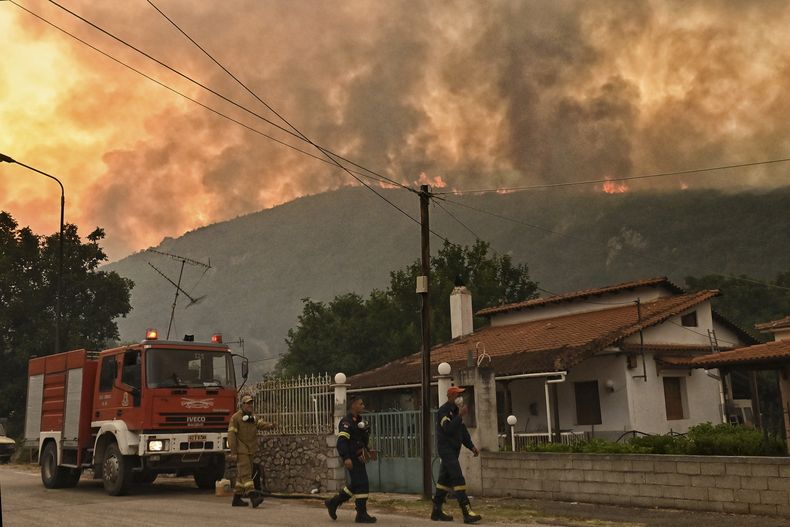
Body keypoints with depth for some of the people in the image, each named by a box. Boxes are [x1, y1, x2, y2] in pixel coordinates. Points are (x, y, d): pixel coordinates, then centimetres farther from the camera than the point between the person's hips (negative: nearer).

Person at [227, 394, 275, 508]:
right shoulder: (235, 417, -8)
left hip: (250, 451, 8)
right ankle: (253, 497, -26)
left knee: (242, 475, 12)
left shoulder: (253, 418, 14)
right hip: (240, 451, -8)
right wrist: (233, 453, -18)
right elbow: (231, 435, -12)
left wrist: (270, 425, -25)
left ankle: (237, 499, 19)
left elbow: (262, 424, -2)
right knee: (246, 473, -16)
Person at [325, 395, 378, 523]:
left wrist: (368, 451, 15)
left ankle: (333, 503, 24)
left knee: (356, 486, 14)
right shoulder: (346, 422, -14)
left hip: (358, 458, 10)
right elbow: (342, 441, -23)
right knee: (361, 484, -8)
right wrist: (346, 458, -31)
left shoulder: (358, 421, 17)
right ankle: (362, 514, -2)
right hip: (352, 458, -10)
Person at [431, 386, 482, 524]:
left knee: (445, 480, 12)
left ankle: (436, 511, 18)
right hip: (446, 449, -9)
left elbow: (463, 431, 22)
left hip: (453, 450, 9)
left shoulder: (456, 411, 16)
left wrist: (472, 446, 15)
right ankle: (467, 512, -19)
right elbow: (448, 429, -27)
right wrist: (460, 416, -27)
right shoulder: (443, 411, -13)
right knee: (458, 479, -15)